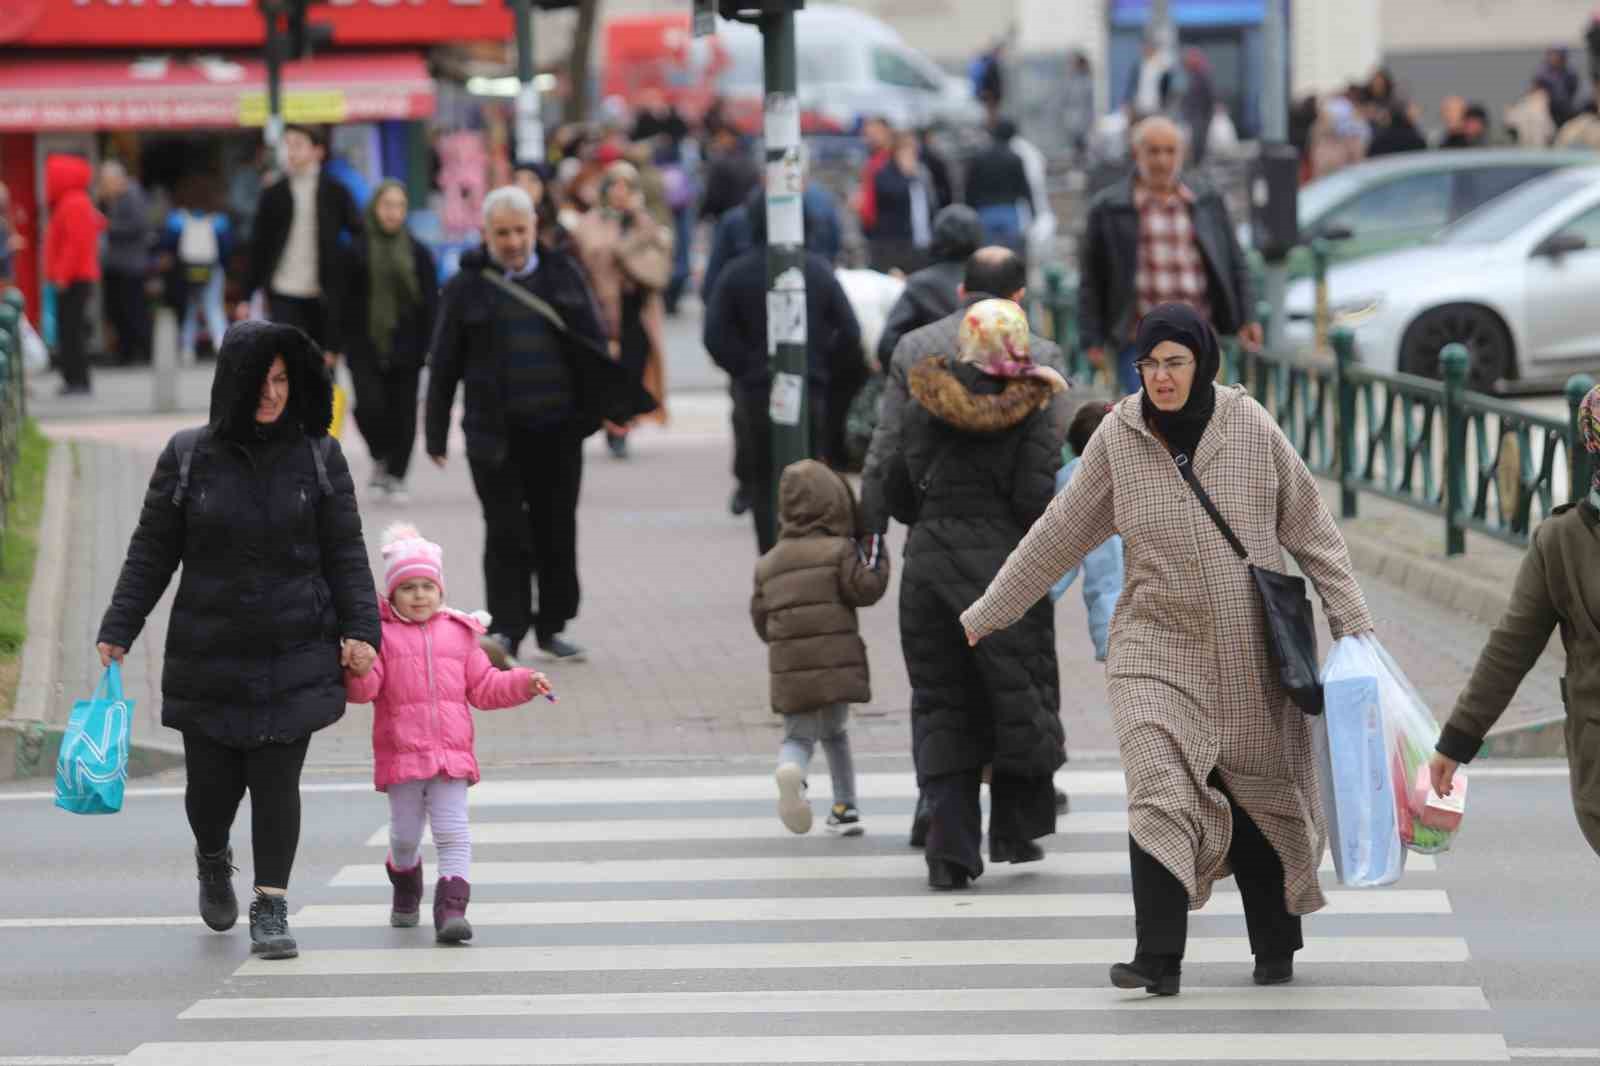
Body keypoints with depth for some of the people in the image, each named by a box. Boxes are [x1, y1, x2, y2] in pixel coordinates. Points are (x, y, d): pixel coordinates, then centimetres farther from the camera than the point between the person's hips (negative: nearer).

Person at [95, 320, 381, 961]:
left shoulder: (319, 458, 0)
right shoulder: (188, 458, -1)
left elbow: (345, 555, 2)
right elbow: (151, 553, 4)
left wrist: (360, 630, -9)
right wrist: (117, 631, -3)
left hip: (294, 658, 0)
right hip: (209, 657, 0)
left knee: (276, 781, -6)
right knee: (211, 785, 4)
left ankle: (271, 909, 5)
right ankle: (213, 860, 38)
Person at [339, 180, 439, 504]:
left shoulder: (418, 253, 4)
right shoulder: (357, 250, -1)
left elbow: (430, 304, 5)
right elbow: (341, 301, 1)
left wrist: (427, 345, -2)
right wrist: (336, 344, -1)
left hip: (405, 347, 2)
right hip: (365, 346, -1)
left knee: (403, 413, 2)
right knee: (370, 405, -13)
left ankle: (396, 477, 15)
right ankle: (381, 460, 14)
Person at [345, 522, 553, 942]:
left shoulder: (458, 634, 10)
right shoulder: (381, 635, -1)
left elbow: (483, 687, 16)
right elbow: (364, 689, -11)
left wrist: (524, 683, 5)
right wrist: (357, 670, -32)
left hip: (451, 756, 1)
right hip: (400, 755, -1)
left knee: (453, 833, -9)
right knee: (405, 835, 11)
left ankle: (451, 908, -12)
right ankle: (406, 888, 41)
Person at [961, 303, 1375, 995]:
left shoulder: (1251, 428, -3)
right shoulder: (1120, 439, -1)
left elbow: (1311, 530, 3)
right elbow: (1058, 536, 7)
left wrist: (1353, 626, 0)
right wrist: (986, 615, 11)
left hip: (1254, 656, 1)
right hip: (1158, 647, 0)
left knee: (1261, 799, 10)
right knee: (1161, 793, -19)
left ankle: (1275, 949, 28)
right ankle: (1158, 960, -23)